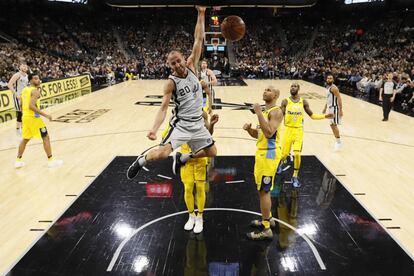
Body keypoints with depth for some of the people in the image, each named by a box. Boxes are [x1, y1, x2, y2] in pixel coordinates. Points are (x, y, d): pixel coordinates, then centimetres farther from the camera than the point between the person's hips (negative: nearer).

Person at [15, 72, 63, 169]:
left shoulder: (24, 90, 13)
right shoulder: (35, 91, -14)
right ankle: (51, 160, 3)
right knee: (46, 137, 0)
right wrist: (45, 115, -25)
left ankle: (18, 161, 25)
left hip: (25, 116, 9)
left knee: (25, 139, 20)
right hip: (33, 117, -9)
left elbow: (22, 106, 18)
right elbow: (31, 106, -26)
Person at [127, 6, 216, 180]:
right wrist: (154, 129, -31)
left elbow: (199, 40, -5)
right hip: (180, 124, -5)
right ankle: (142, 160, 12)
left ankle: (182, 158, 29)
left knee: (212, 153, 12)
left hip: (198, 123, 5)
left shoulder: (191, 67, -1)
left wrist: (201, 14, -11)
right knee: (162, 154, -21)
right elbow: (163, 108, -16)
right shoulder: (171, 82, -12)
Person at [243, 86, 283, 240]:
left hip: (269, 154, -10)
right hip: (261, 152, 10)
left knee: (264, 191, -5)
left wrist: (258, 113, -25)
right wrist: (249, 129, -1)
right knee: (261, 188, 19)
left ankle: (266, 230, 5)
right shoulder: (264, 111, 15)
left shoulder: (276, 111, -15)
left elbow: (269, 133, -28)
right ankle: (267, 219, 35)